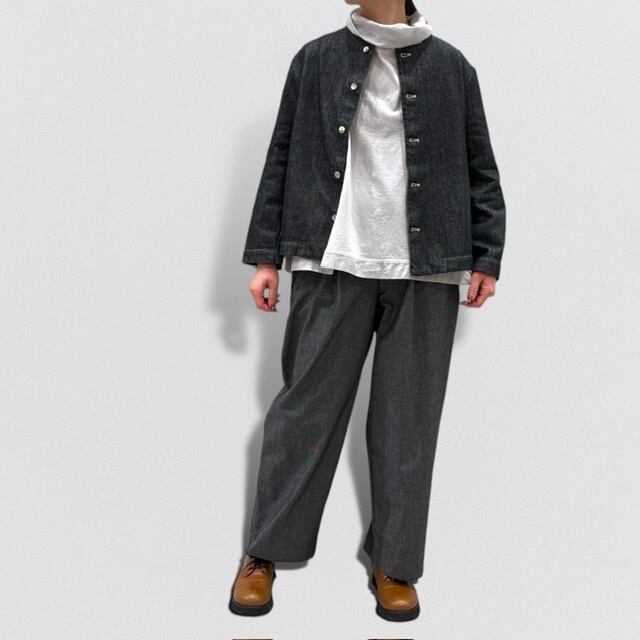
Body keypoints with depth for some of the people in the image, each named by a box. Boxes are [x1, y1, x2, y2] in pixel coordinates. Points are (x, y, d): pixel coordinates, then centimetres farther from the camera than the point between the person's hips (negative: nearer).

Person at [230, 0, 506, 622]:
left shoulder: (451, 66, 10)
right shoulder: (315, 59, 11)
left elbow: (480, 170, 11)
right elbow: (281, 160, 8)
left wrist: (486, 257, 5)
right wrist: (265, 255, 4)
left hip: (427, 269, 1)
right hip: (331, 264, 0)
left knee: (408, 419, 4)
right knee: (305, 406, 2)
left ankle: (394, 563, 18)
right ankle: (264, 552, 17)